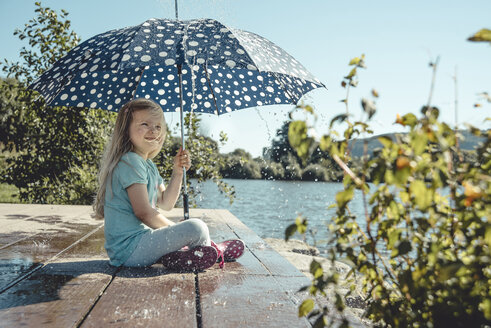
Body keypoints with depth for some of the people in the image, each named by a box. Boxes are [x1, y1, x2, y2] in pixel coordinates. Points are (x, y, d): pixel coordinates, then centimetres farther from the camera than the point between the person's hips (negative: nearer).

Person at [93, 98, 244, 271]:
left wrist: (178, 172, 3)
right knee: (196, 228, -19)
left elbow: (166, 203, 15)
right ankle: (214, 250, 9)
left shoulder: (149, 165, 15)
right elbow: (143, 212, -21)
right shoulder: (130, 162, -16)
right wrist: (177, 229, -9)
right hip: (129, 248, -11)